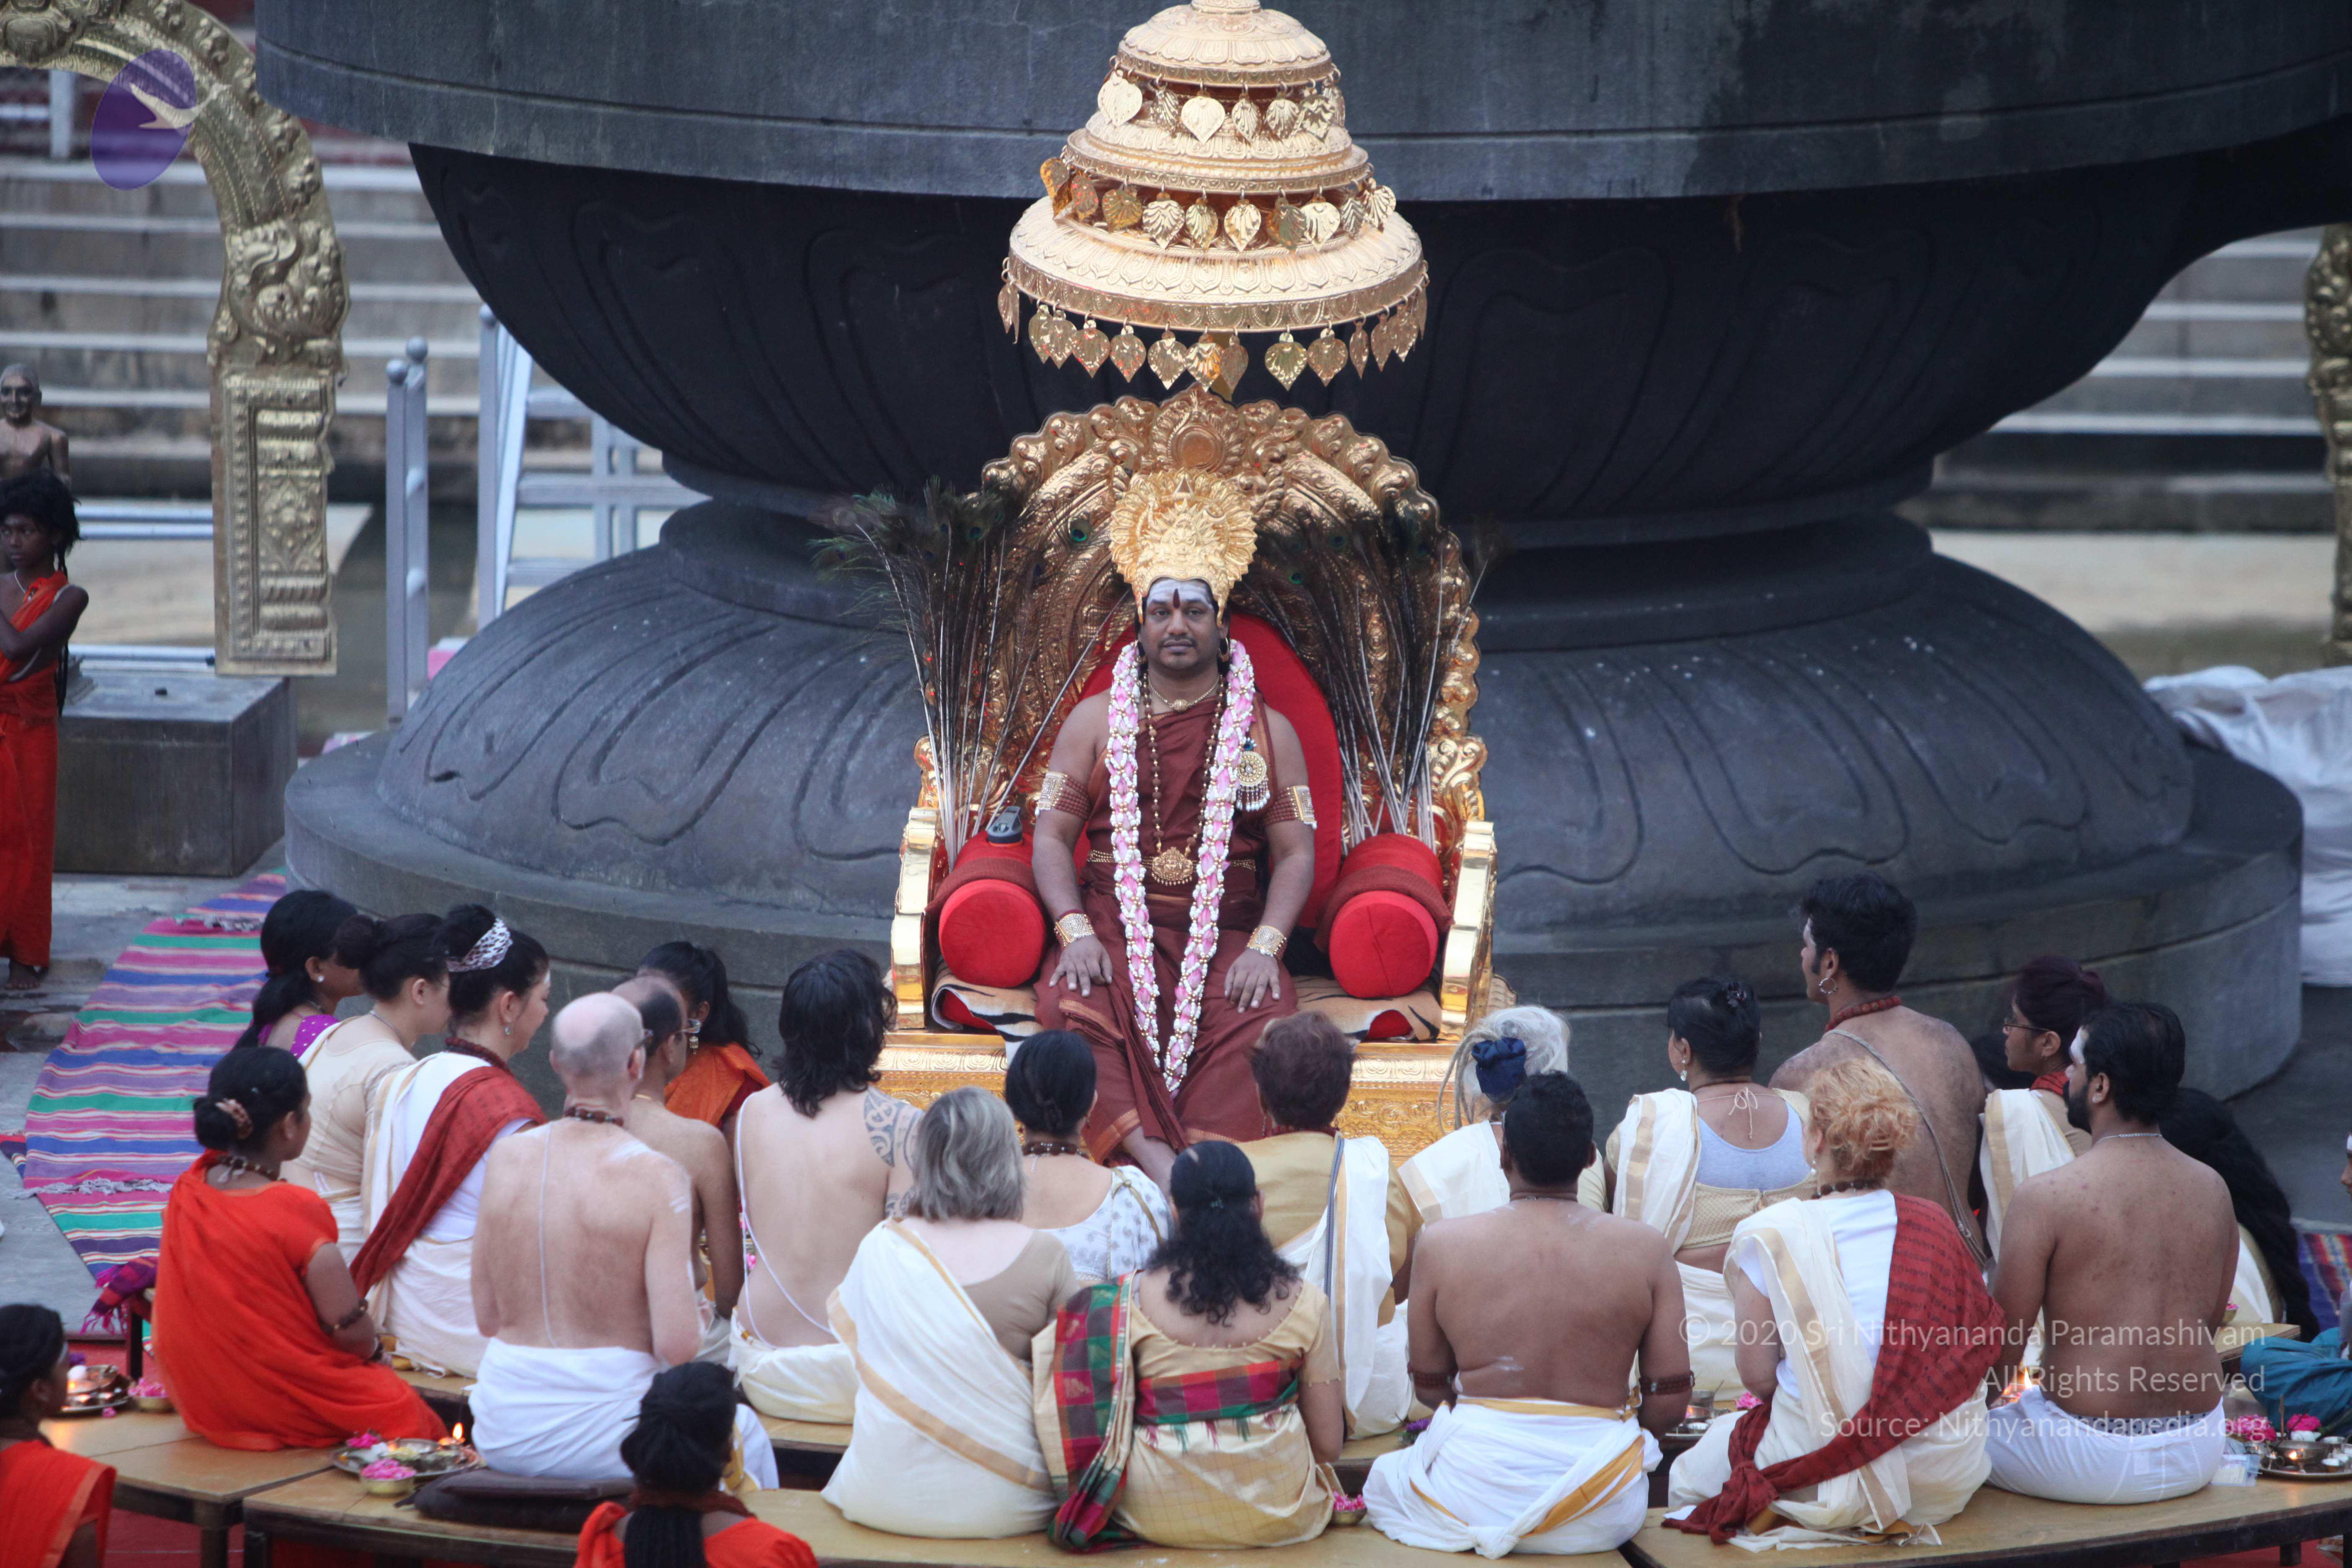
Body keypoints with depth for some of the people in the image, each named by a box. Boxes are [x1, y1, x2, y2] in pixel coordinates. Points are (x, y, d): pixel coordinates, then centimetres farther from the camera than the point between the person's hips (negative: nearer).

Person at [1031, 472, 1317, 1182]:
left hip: (1225, 935, 0)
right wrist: (1076, 932, -10)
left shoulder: (1267, 730, 15)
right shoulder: (1097, 720, 16)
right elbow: (1051, 836, 9)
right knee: (1071, 1007, -35)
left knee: (1265, 1020, -35)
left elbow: (1296, 853, 7)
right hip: (1113, 927, 0)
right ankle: (1154, 1158, -45)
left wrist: (1265, 946, -12)